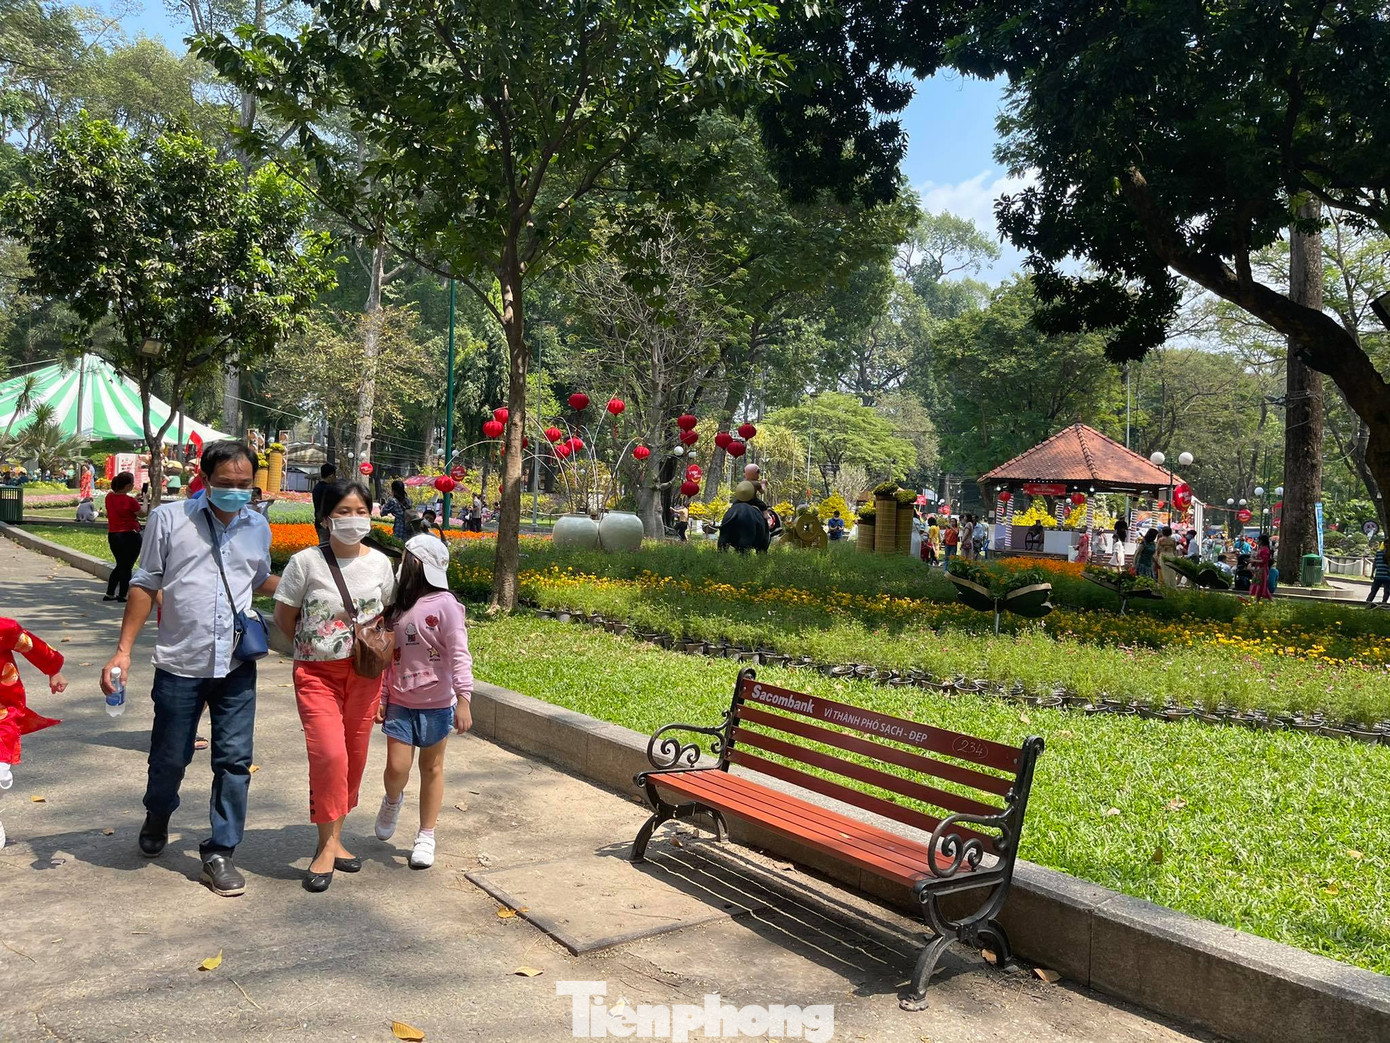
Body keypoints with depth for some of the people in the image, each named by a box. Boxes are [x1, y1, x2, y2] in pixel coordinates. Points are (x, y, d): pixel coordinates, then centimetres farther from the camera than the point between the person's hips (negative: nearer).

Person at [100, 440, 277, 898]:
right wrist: (123, 649, -3)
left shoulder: (258, 528, 7)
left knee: (234, 760, 2)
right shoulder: (169, 518, -3)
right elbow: (145, 585, 1)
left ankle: (220, 854, 15)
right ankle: (156, 820, 43)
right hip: (180, 665, -2)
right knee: (169, 758, 11)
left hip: (237, 666, 2)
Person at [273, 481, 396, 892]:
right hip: (316, 672, -3)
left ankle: (333, 838, 27)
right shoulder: (306, 562, -8)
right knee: (329, 754, -16)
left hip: (363, 672, 4)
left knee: (354, 757, 9)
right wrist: (313, 647, 0)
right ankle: (328, 844, 1)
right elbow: (284, 616, 1)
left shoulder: (379, 563, 1)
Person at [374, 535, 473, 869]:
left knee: (431, 768, 8)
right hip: (400, 702, 4)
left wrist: (463, 700, -19)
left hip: (437, 703, -4)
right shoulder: (396, 606, 6)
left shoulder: (444, 605, -12)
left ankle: (426, 836, 22)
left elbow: (459, 656, -14)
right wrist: (381, 698, 9)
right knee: (396, 767, -3)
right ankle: (392, 801, 32)